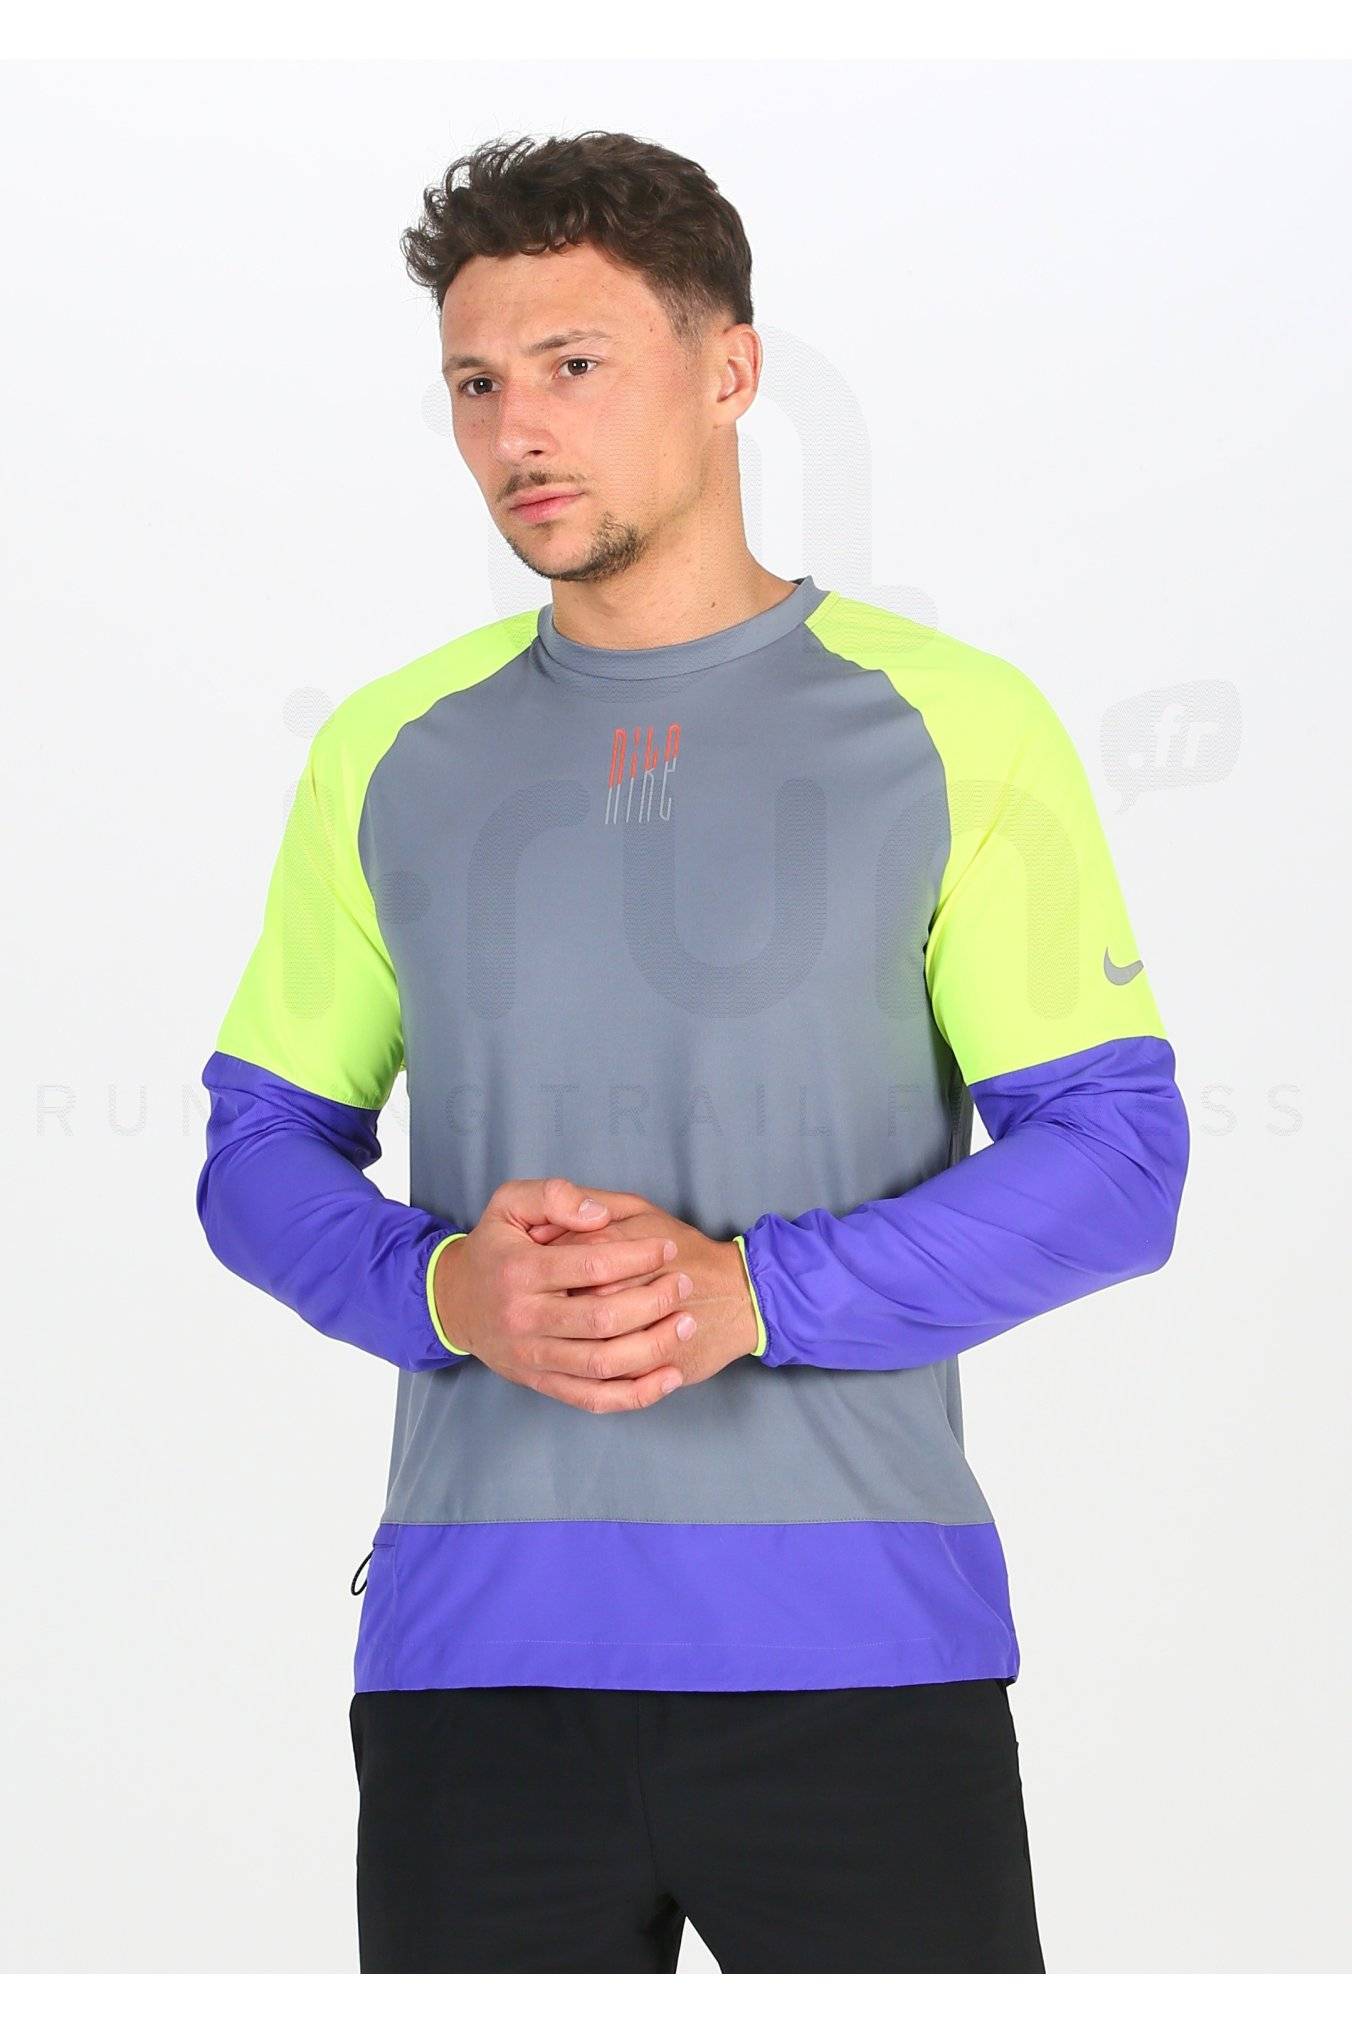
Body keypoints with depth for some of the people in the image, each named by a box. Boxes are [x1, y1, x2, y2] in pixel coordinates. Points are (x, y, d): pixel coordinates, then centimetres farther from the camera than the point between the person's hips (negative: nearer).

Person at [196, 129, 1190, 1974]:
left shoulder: (955, 725, 1)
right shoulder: (388, 751, 10)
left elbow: (1117, 1159, -3)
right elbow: (261, 1147, 12)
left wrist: (747, 1291, -16)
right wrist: (443, 1289, -10)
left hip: (858, 1643, -2)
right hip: (471, 1644, 3)